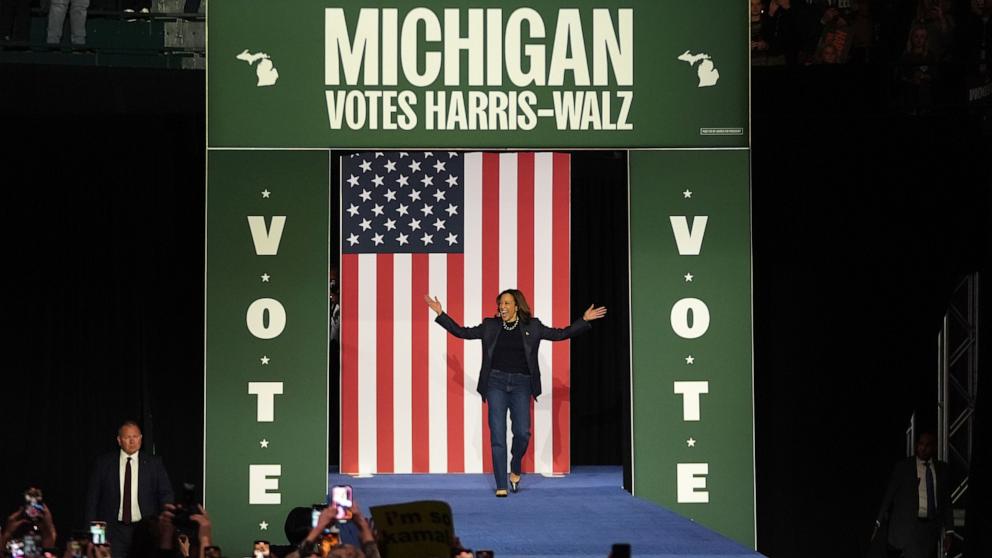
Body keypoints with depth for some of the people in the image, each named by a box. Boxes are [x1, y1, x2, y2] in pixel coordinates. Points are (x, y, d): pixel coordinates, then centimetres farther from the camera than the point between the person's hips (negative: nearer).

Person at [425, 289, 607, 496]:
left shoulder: (532, 326, 7)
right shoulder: (490, 326, 8)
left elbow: (560, 334, 8)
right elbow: (461, 332, 11)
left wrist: (584, 320, 1)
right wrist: (441, 314, 7)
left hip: (521, 385, 0)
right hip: (496, 382, 0)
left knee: (522, 432, -9)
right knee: (497, 435, -6)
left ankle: (515, 469, 22)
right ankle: (501, 486, -3)